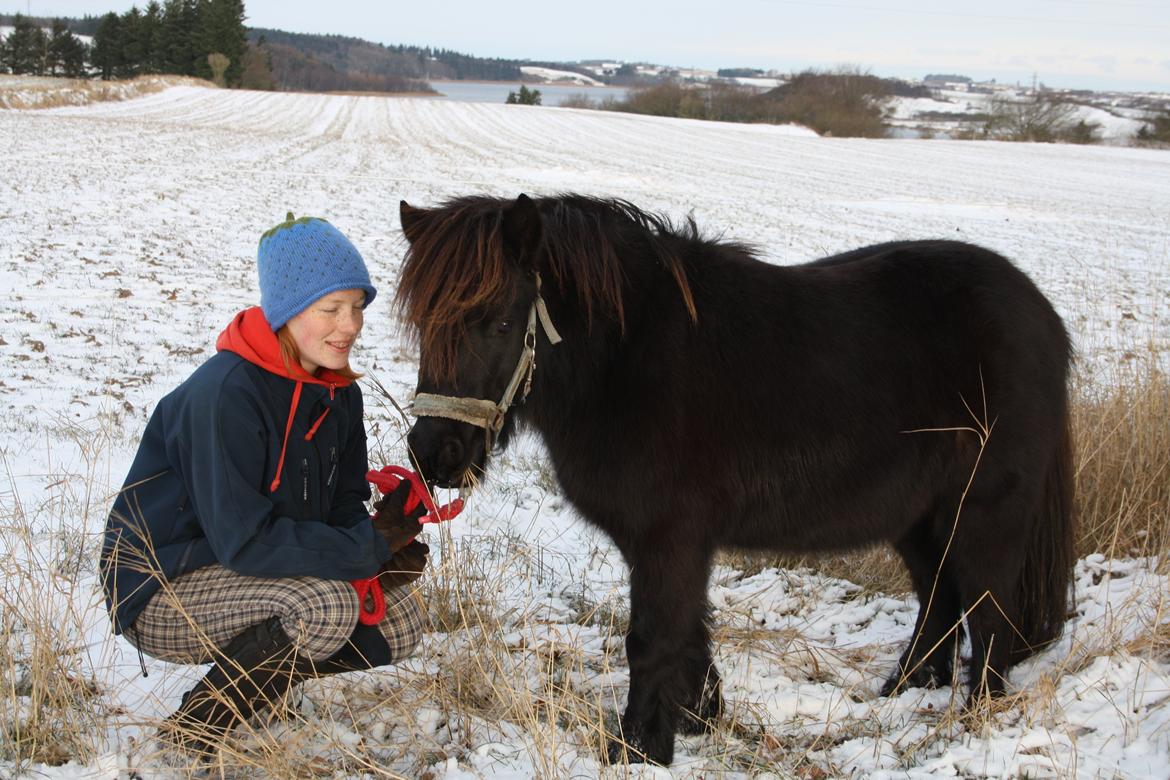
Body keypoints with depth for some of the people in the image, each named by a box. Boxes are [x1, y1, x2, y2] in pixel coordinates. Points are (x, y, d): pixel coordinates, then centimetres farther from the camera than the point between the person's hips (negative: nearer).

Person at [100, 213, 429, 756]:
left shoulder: (338, 392, 0)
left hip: (239, 576, 8)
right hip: (161, 596, -8)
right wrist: (371, 547, -27)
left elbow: (343, 506, 5)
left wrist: (383, 550, -18)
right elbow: (244, 541, -29)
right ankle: (192, 733, -10)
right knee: (327, 606, -30)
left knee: (400, 620, -2)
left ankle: (247, 675, 12)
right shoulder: (224, 395, -26)